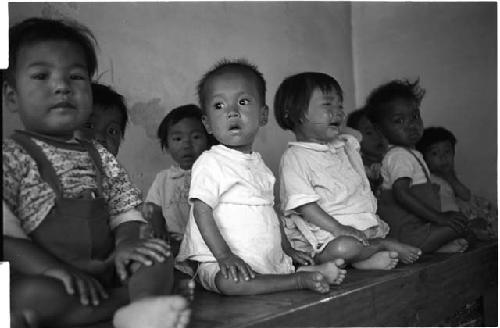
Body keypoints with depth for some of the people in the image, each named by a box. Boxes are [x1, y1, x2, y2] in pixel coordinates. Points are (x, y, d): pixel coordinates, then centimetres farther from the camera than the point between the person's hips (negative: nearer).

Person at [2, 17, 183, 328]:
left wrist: (126, 244, -11)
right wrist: (53, 269, -22)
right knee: (32, 295, -35)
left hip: (105, 269, 6)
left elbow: (125, 208, 12)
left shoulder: (99, 156, 15)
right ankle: (142, 298, -24)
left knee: (158, 252, -7)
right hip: (42, 277, -5)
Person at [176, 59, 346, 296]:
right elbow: (202, 212, -17)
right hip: (221, 264, -8)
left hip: (270, 261, 8)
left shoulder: (257, 162, 14)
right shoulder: (210, 162, -11)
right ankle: (300, 280, -32)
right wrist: (224, 256, -25)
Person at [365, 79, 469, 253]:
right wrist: (438, 217, -23)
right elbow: (401, 193, -27)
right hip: (406, 231, -10)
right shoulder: (399, 155, -16)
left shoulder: (411, 153, 16)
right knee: (460, 223, -11)